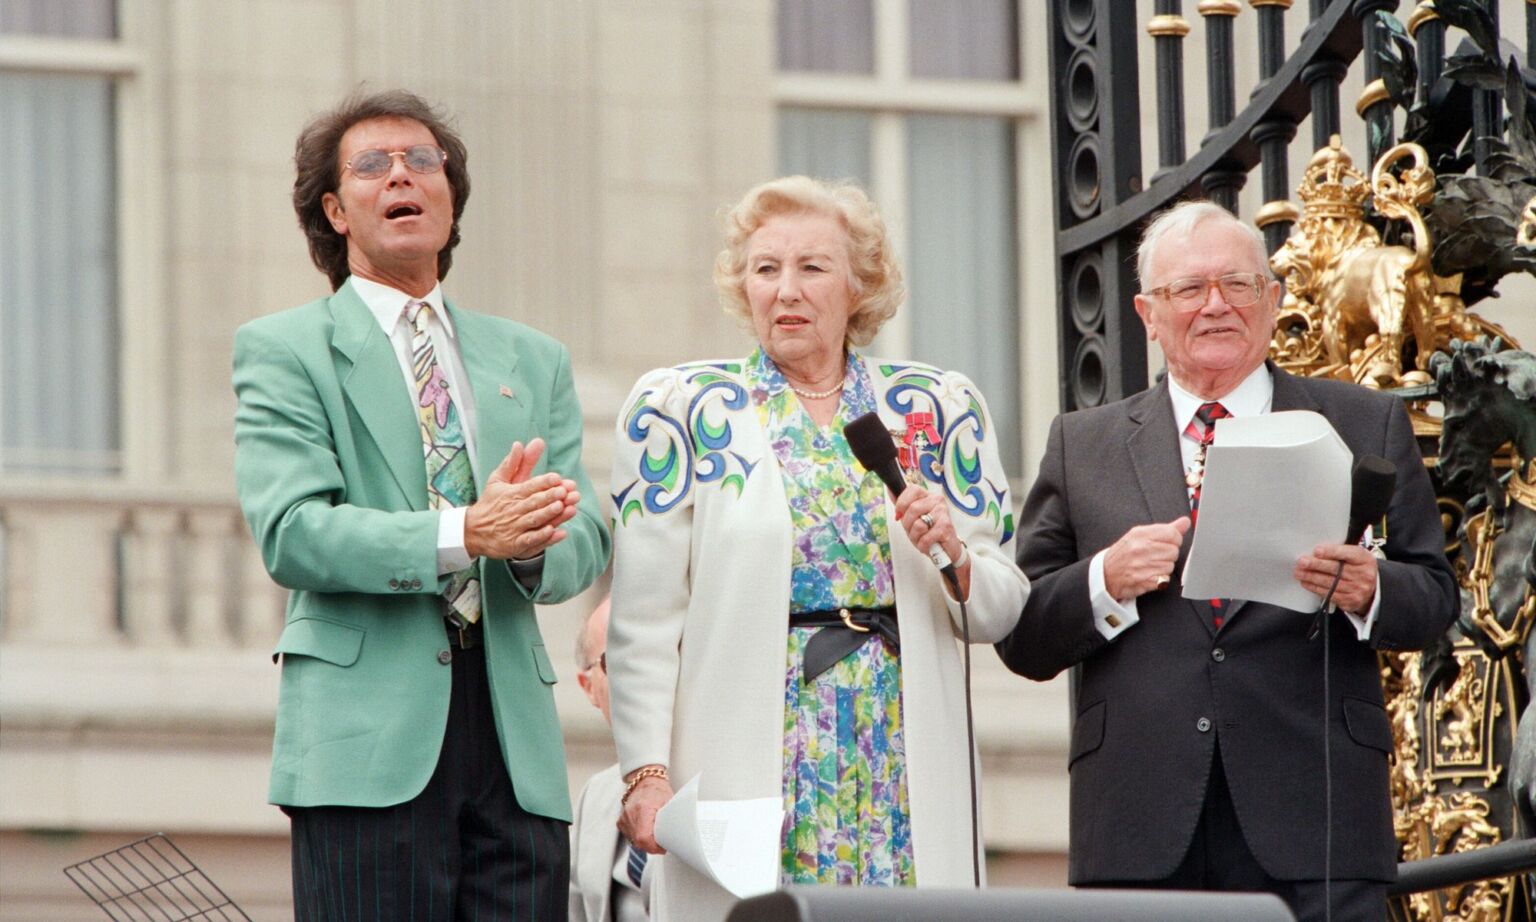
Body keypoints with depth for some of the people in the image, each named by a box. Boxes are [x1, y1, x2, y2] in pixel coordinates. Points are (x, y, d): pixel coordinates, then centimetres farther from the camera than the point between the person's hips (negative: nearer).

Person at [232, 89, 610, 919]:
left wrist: (534, 543, -12)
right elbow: (291, 532, -8)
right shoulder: (284, 350, 7)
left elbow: (585, 540, 13)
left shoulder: (533, 361, 22)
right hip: (369, 737, -4)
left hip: (516, 744, 4)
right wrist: (464, 534, -20)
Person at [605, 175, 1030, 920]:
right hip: (746, 763, -2)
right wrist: (646, 770, -8)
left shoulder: (936, 410, 12)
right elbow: (643, 622, 0)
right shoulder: (683, 409, 6)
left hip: (902, 765, 2)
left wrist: (955, 557, -8)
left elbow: (1002, 607, 13)